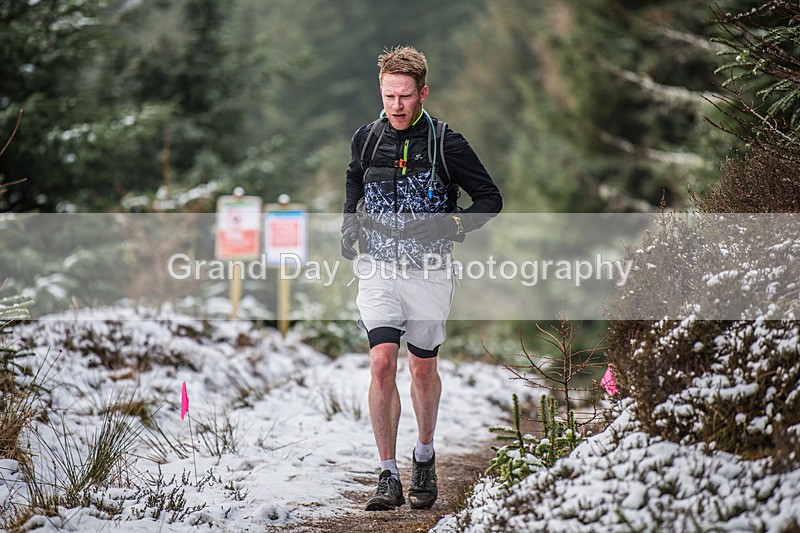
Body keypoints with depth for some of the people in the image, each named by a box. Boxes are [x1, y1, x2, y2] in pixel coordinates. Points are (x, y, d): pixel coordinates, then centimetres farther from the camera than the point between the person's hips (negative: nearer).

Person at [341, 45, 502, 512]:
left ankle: (425, 457, 36)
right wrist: (350, 228, 10)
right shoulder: (366, 139, 3)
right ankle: (389, 478, -9)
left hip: (427, 271, -2)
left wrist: (450, 227, -17)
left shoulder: (446, 145, -8)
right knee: (382, 364, -12)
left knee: (423, 369, 11)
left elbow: (491, 198, -2)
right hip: (378, 268, 2)